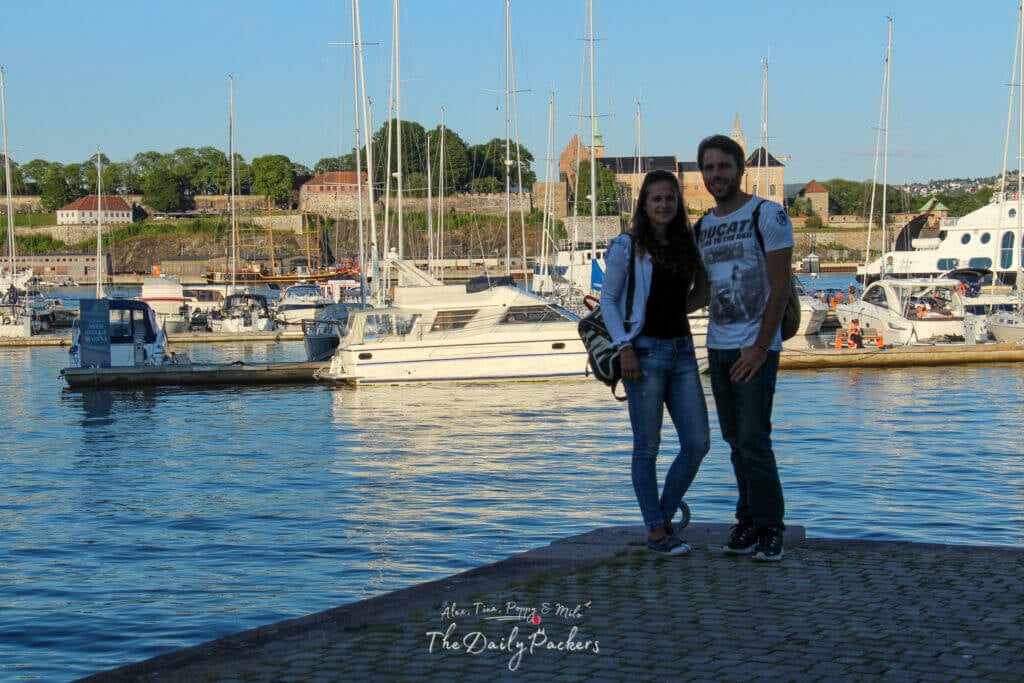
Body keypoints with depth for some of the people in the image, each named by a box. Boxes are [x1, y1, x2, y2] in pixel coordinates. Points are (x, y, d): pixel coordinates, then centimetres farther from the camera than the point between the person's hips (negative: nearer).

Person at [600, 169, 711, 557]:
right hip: (645, 351, -5)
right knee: (647, 448, -1)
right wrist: (624, 348, -11)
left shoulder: (687, 246, 12)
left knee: (698, 443, 1)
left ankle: (663, 518, 17)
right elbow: (607, 299, -2)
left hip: (682, 350, 6)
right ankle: (656, 531, 8)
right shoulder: (627, 247, -2)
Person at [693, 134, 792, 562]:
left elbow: (780, 286, -11)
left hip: (755, 347, -6)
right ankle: (748, 521, 15)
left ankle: (769, 528, 0)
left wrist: (760, 347, -15)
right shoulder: (703, 227, 13)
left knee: (754, 439, -9)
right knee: (734, 439, 7)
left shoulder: (768, 215, -6)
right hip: (717, 346, 6)